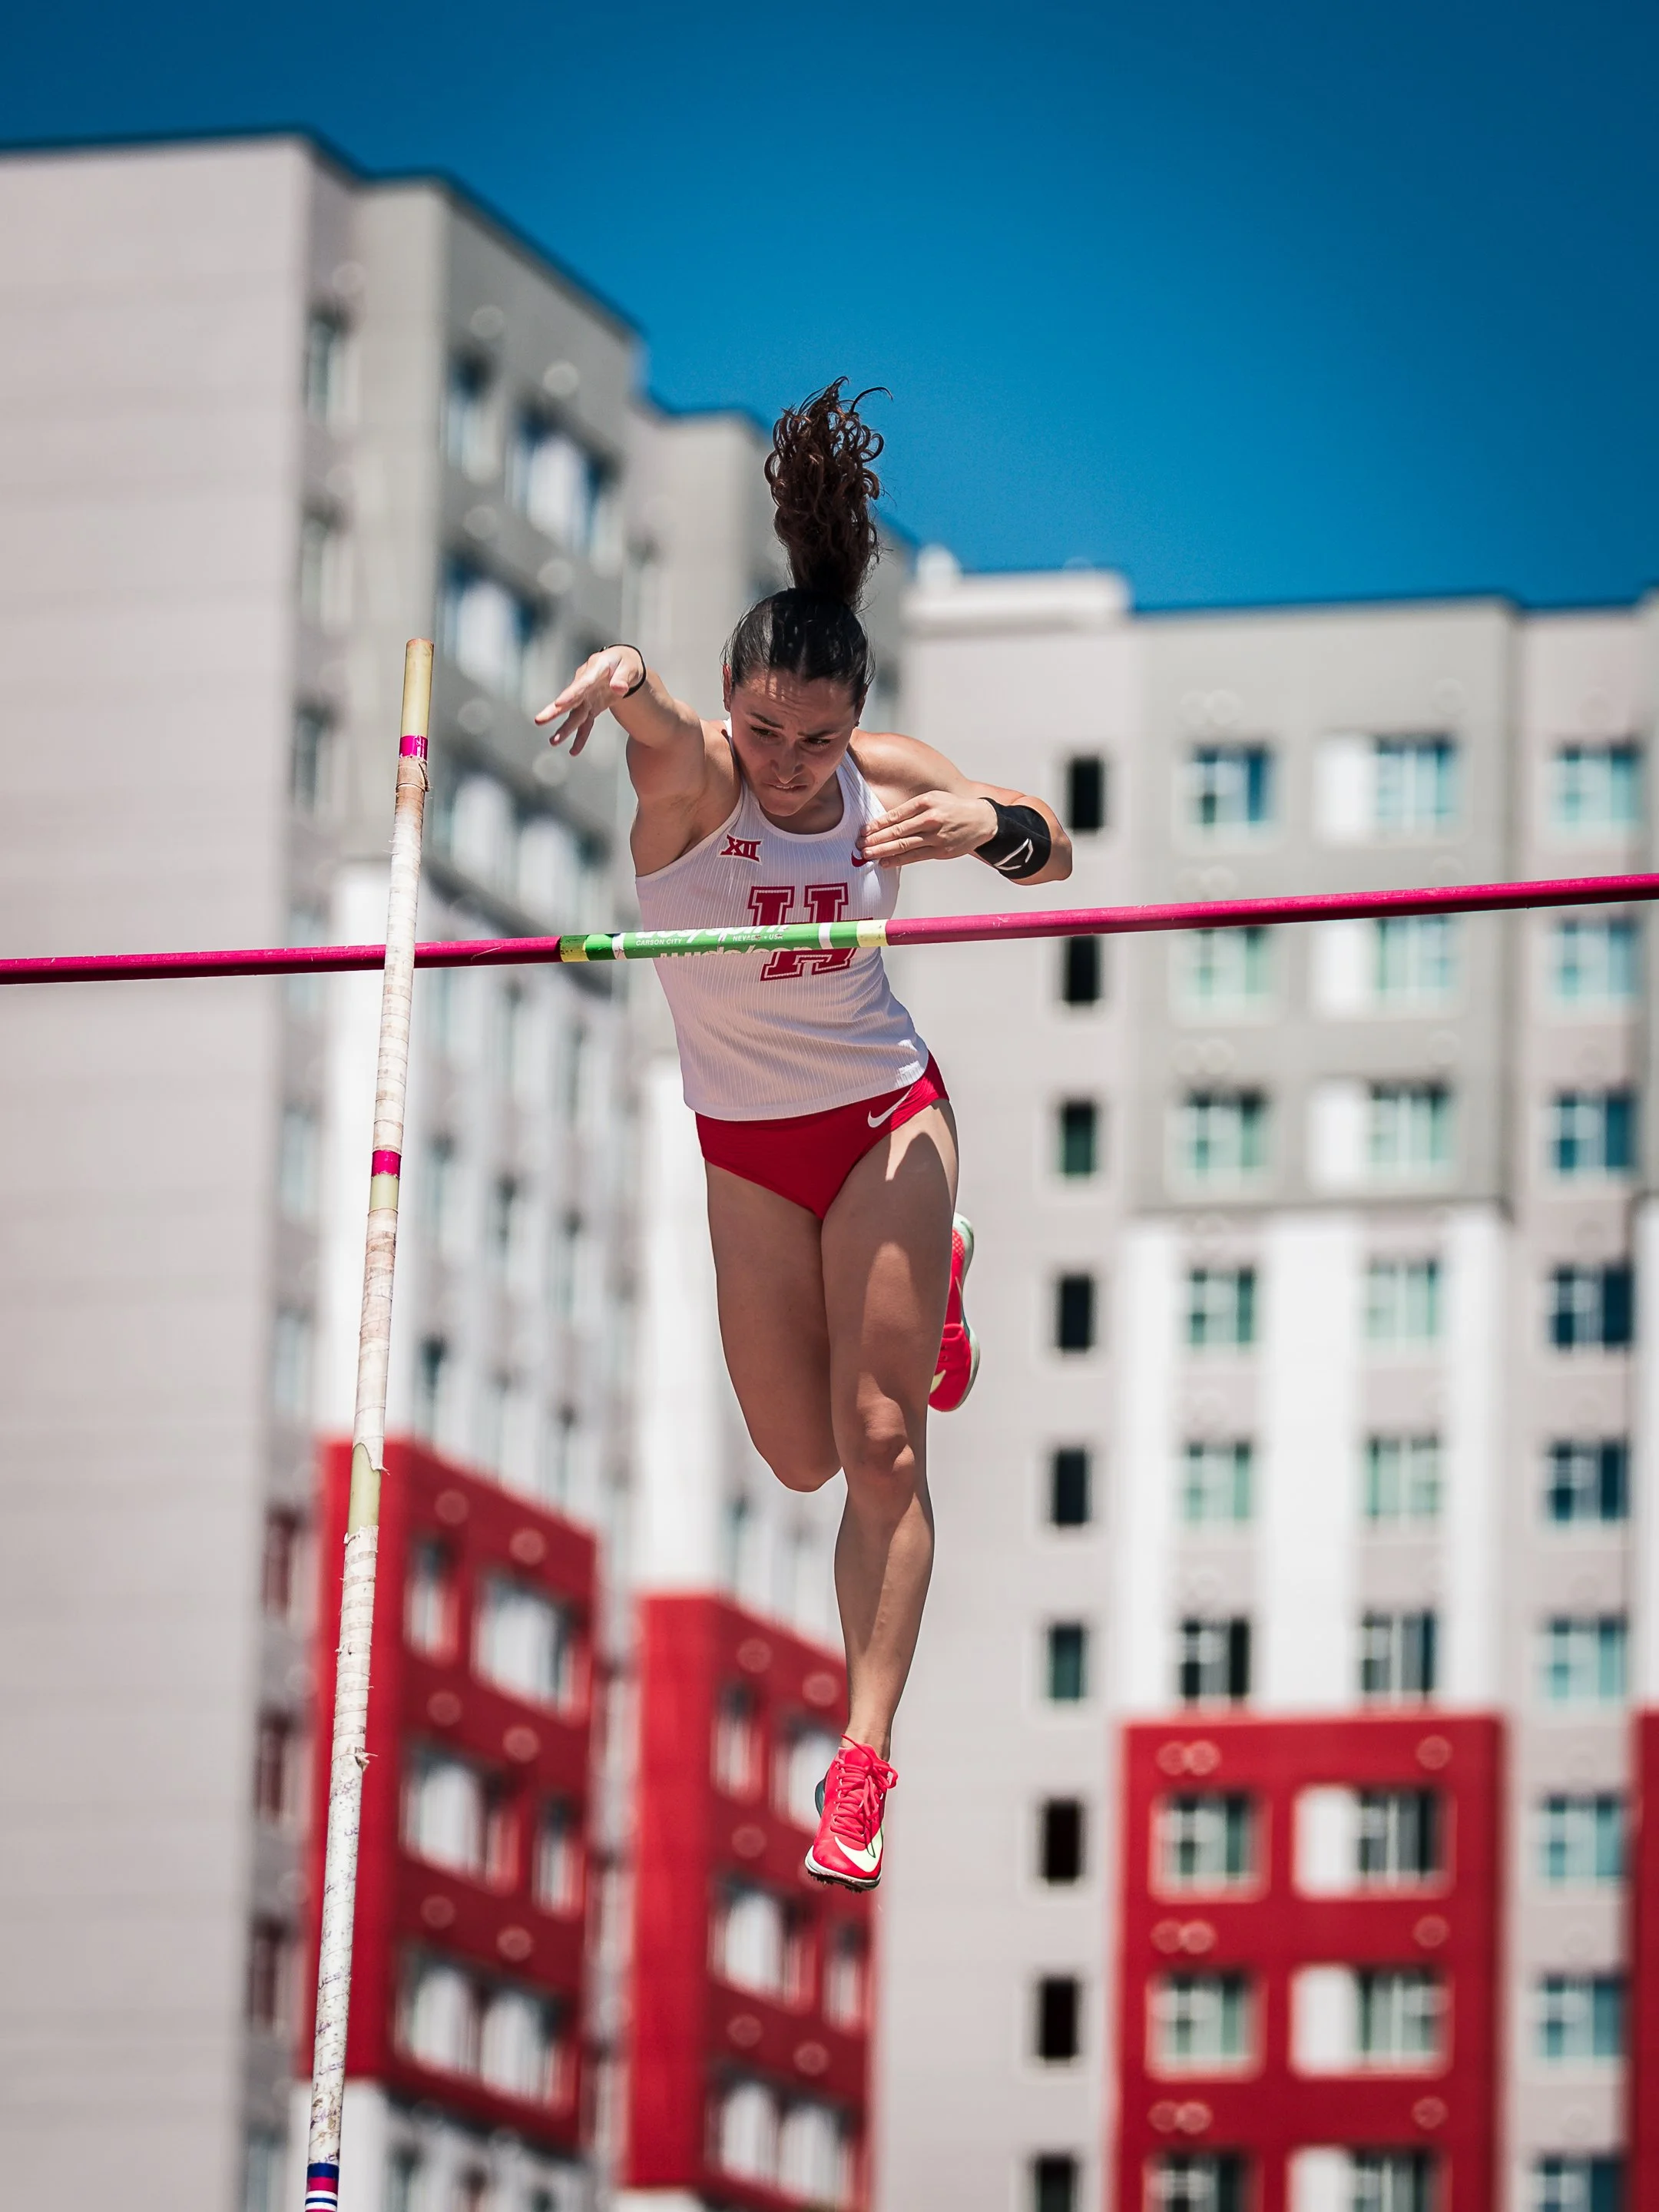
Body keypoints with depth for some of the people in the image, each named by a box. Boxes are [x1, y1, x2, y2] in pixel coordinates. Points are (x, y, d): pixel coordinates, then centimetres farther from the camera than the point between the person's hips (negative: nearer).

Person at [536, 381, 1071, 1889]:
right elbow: (643, 700, -46)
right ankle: (927, 1285, 46)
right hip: (748, 1148, 1)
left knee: (880, 1443, -12)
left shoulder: (889, 782, -13)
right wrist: (615, 675, -72)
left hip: (885, 1116, -1)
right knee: (803, 1460, 13)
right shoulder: (691, 772, -21)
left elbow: (1059, 861, 0)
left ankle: (864, 1760, -7)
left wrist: (995, 830, -25)